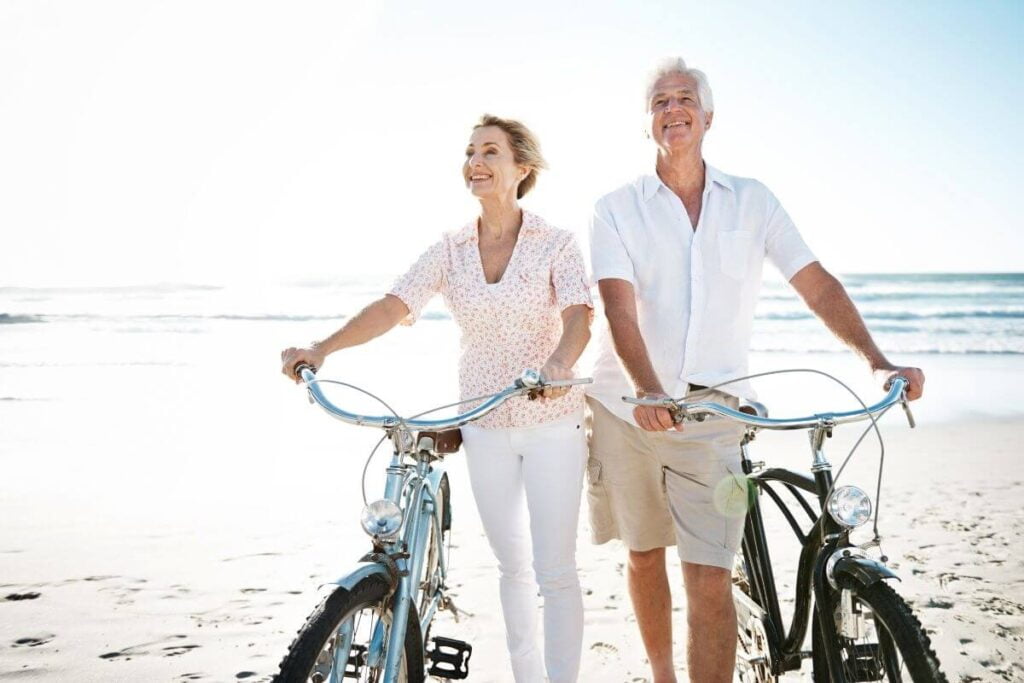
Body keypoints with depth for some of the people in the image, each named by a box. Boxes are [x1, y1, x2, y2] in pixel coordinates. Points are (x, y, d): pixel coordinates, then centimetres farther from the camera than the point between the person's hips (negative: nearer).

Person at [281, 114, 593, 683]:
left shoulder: (555, 242, -6)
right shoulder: (450, 250, 2)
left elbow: (579, 315, -19)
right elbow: (393, 306, -10)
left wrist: (559, 363, -42)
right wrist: (322, 348, -26)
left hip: (550, 422, -3)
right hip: (484, 423, 4)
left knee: (554, 570, -5)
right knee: (511, 565, 14)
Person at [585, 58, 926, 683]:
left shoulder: (753, 201, 6)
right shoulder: (617, 209, 1)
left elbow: (817, 284, 2)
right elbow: (619, 307, -13)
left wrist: (878, 361, -10)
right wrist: (648, 390, -29)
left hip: (710, 414, 0)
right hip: (627, 409, 1)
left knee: (711, 579, -9)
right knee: (645, 555, 14)